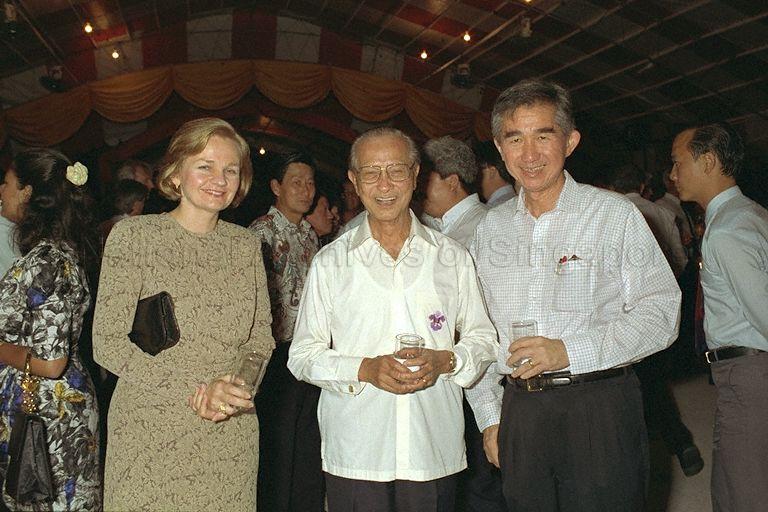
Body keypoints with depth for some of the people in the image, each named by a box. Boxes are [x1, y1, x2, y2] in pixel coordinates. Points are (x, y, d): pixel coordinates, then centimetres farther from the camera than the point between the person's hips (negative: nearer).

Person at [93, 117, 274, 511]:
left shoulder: (246, 245, 6)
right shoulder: (133, 235, -4)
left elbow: (260, 339, 8)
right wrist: (197, 390, -17)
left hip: (231, 435, 3)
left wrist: (229, 391, -12)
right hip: (149, 432, -3)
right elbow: (108, 343, -9)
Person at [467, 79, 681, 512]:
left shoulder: (615, 214, -3)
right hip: (519, 410, 3)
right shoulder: (492, 227, 9)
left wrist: (570, 352, -18)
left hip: (599, 410, -3)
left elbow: (660, 313, -8)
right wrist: (489, 417, 8)